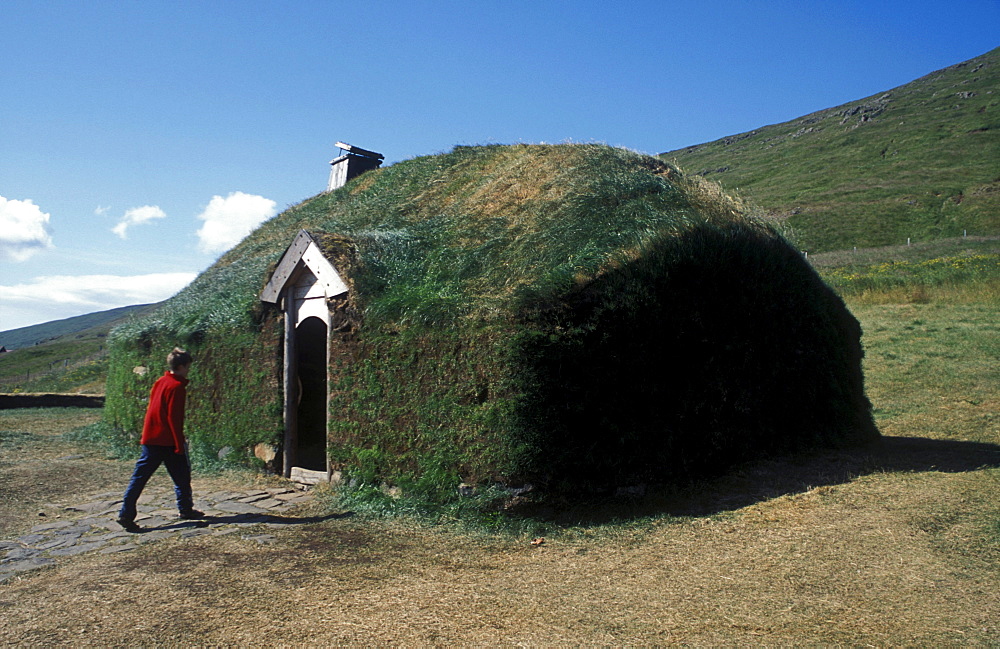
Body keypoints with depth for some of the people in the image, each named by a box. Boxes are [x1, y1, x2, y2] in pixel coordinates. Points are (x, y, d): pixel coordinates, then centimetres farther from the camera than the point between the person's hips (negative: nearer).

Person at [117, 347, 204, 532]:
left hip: (150, 438, 7)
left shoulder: (160, 382, 11)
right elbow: (174, 418, -18)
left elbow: (152, 409, 17)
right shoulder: (177, 386, -14)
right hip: (167, 440, -7)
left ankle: (126, 514, 1)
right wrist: (180, 444, -16)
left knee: (139, 477, 4)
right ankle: (186, 509, 20)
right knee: (181, 475, 9)